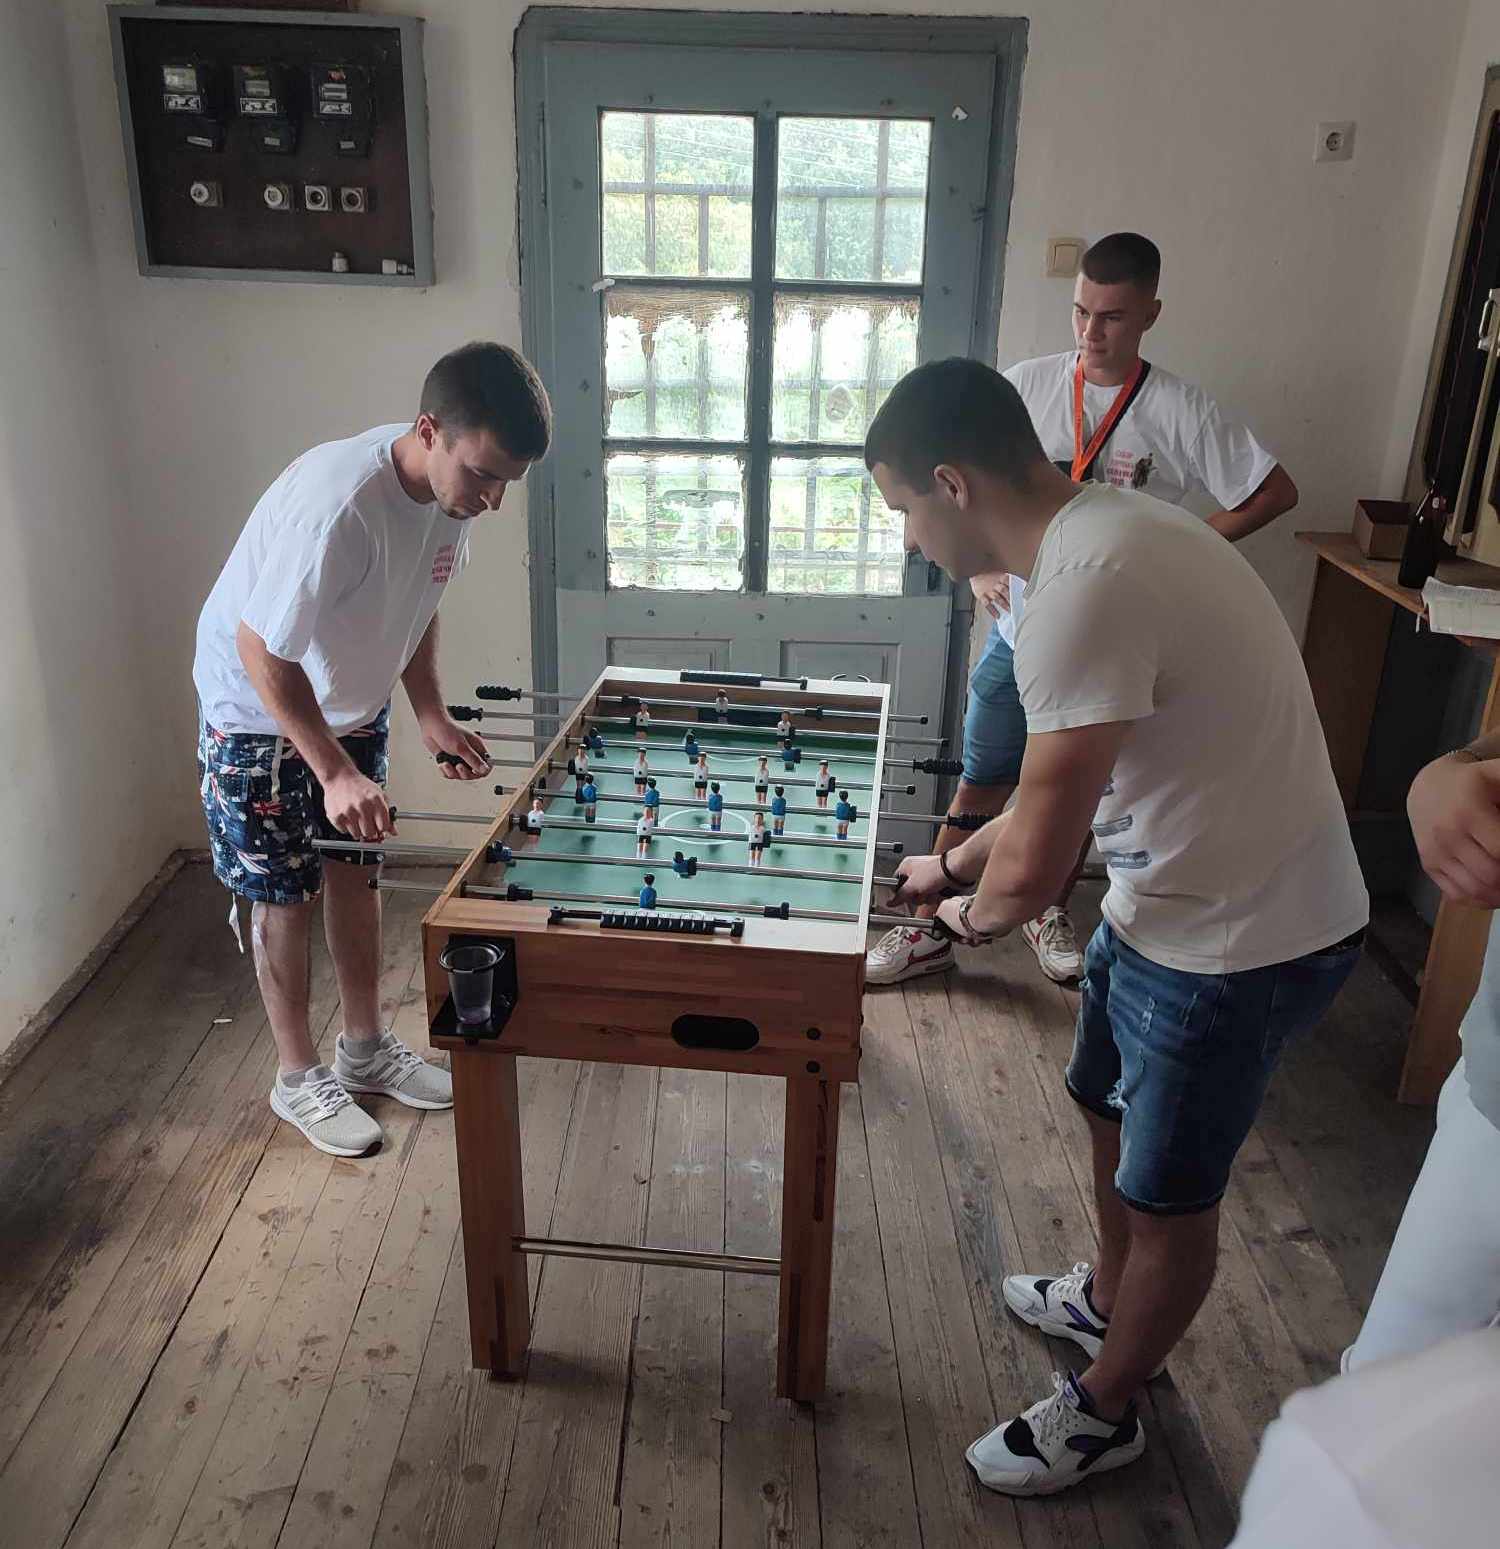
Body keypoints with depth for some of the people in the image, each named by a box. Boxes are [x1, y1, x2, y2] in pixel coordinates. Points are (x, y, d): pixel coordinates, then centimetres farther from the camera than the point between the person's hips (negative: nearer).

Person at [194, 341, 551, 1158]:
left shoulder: (452, 489, -14)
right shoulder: (337, 503, -38)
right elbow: (264, 652, -28)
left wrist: (432, 716, -7)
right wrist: (334, 772, -29)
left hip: (353, 704, 7)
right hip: (258, 715, -7)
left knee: (355, 872, 15)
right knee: (284, 894, 5)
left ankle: (366, 1046, 32)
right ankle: (298, 1075, 23)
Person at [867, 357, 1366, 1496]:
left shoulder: (1087, 584, -31)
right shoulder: (1104, 531, 2)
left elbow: (1036, 861, -28)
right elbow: (1068, 784, 14)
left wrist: (976, 916, -5)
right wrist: (953, 867, 20)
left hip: (1239, 944, -9)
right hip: (1173, 902, 9)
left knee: (1168, 1196, 12)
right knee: (1112, 1108, 27)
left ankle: (1102, 1410, 37)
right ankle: (1109, 1299, 54)